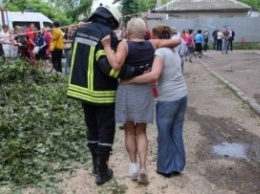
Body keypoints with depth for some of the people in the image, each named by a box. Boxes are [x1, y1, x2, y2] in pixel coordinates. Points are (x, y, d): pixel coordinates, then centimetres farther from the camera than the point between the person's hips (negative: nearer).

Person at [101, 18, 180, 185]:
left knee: (129, 130, 13)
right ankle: (143, 167, 2)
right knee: (141, 131, 12)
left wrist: (107, 46, -15)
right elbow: (177, 41, 10)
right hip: (145, 91, 2)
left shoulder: (124, 45, -8)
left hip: (127, 90, -2)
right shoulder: (152, 44, 3)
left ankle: (134, 166, 15)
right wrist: (167, 47, 26)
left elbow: (116, 65, -24)